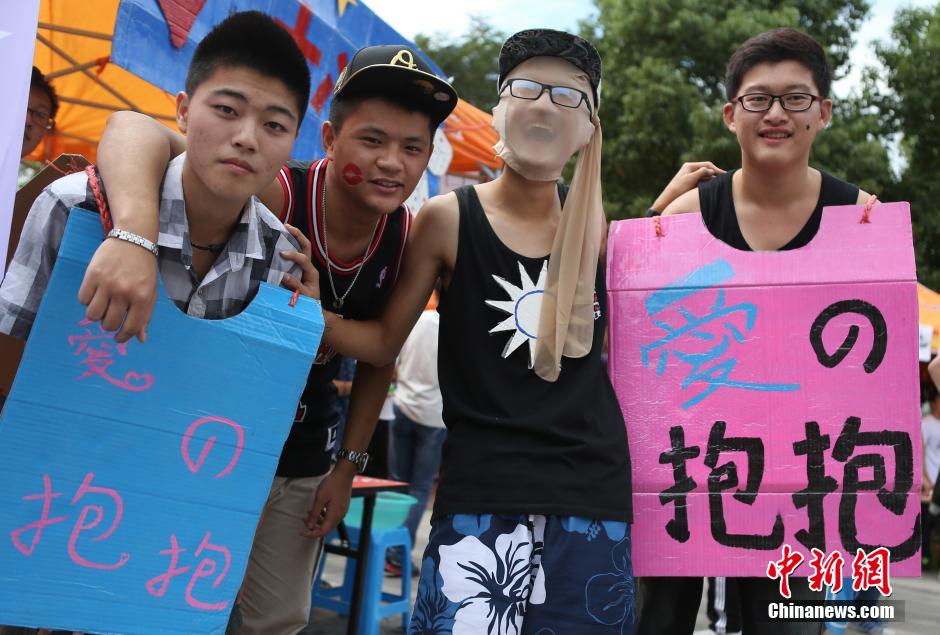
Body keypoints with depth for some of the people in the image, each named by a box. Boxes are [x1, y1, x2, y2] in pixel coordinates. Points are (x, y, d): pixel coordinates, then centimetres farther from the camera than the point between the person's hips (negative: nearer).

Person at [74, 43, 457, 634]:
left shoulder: (407, 240, -10)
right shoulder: (274, 196, -28)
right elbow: (137, 129, -41)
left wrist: (350, 463, 3)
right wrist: (135, 233, -60)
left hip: (303, 461, 5)